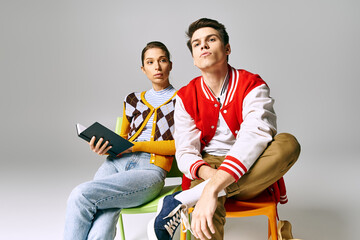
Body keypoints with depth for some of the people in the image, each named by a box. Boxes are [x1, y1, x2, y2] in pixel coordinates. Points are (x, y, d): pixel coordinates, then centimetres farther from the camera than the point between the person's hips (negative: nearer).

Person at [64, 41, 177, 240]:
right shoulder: (133, 100, 22)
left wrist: (138, 145, -8)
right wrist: (104, 146, 6)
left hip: (151, 169, -4)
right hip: (117, 162, 4)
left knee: (80, 195, -26)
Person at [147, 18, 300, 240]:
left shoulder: (252, 85, -6)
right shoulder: (186, 97, 3)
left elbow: (255, 136, -25)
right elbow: (185, 152, -4)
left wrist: (212, 189, -40)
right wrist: (209, 174, -29)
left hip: (250, 174, 2)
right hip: (208, 169, -1)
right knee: (208, 213, -39)